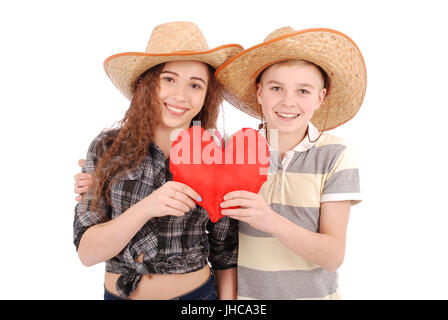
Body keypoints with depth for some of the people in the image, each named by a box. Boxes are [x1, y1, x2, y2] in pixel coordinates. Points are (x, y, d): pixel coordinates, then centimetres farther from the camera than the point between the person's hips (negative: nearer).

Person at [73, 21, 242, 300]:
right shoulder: (107, 149, -11)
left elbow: (225, 254, -3)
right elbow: (86, 252, -15)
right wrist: (145, 208, -29)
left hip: (197, 292, 0)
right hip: (118, 293, 1)